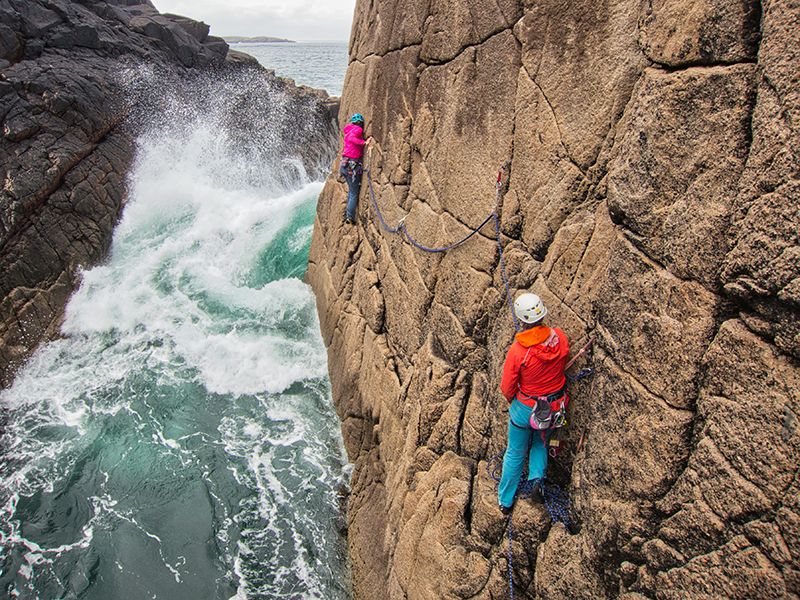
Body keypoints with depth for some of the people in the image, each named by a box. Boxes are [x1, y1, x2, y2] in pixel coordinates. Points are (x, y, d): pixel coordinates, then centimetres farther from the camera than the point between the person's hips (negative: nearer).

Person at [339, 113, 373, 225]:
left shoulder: (349, 130, 17)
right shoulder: (358, 129, -8)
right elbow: (351, 138, -25)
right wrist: (364, 142, -30)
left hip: (345, 164, 8)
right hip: (353, 165, -8)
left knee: (351, 190, 22)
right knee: (354, 193, -3)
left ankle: (347, 214, 25)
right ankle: (350, 217, -7)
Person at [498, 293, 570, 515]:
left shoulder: (518, 350, -29)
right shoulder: (560, 338, -19)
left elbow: (507, 387, -16)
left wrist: (511, 400, 7)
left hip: (525, 408, -3)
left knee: (515, 453, 17)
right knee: (540, 442, 32)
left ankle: (505, 500, 33)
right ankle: (537, 476, 12)